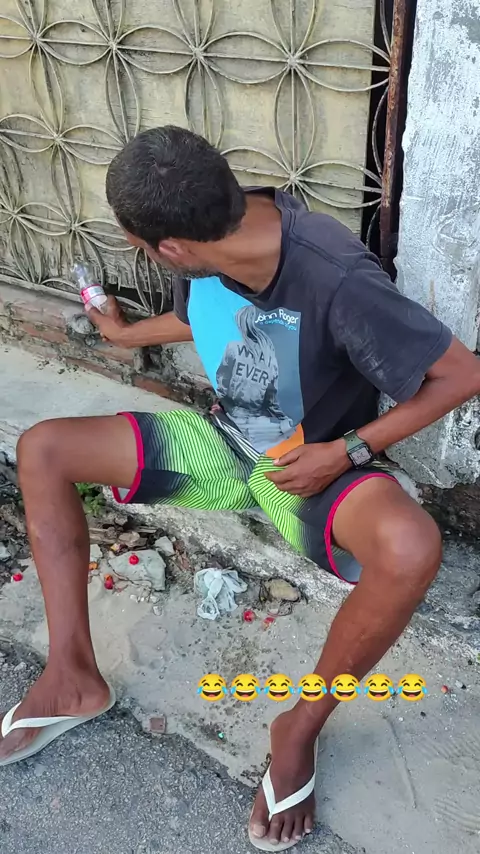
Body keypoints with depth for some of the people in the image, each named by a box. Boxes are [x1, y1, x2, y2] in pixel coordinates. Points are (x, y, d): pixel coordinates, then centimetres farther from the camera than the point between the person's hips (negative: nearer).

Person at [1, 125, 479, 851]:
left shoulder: (338, 280, -34)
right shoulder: (212, 237, -14)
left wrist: (348, 451, -25)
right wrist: (126, 335, 25)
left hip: (315, 461, -5)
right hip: (225, 444, 6)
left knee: (410, 548, -40)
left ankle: (302, 725, -11)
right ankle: (74, 677, -1)